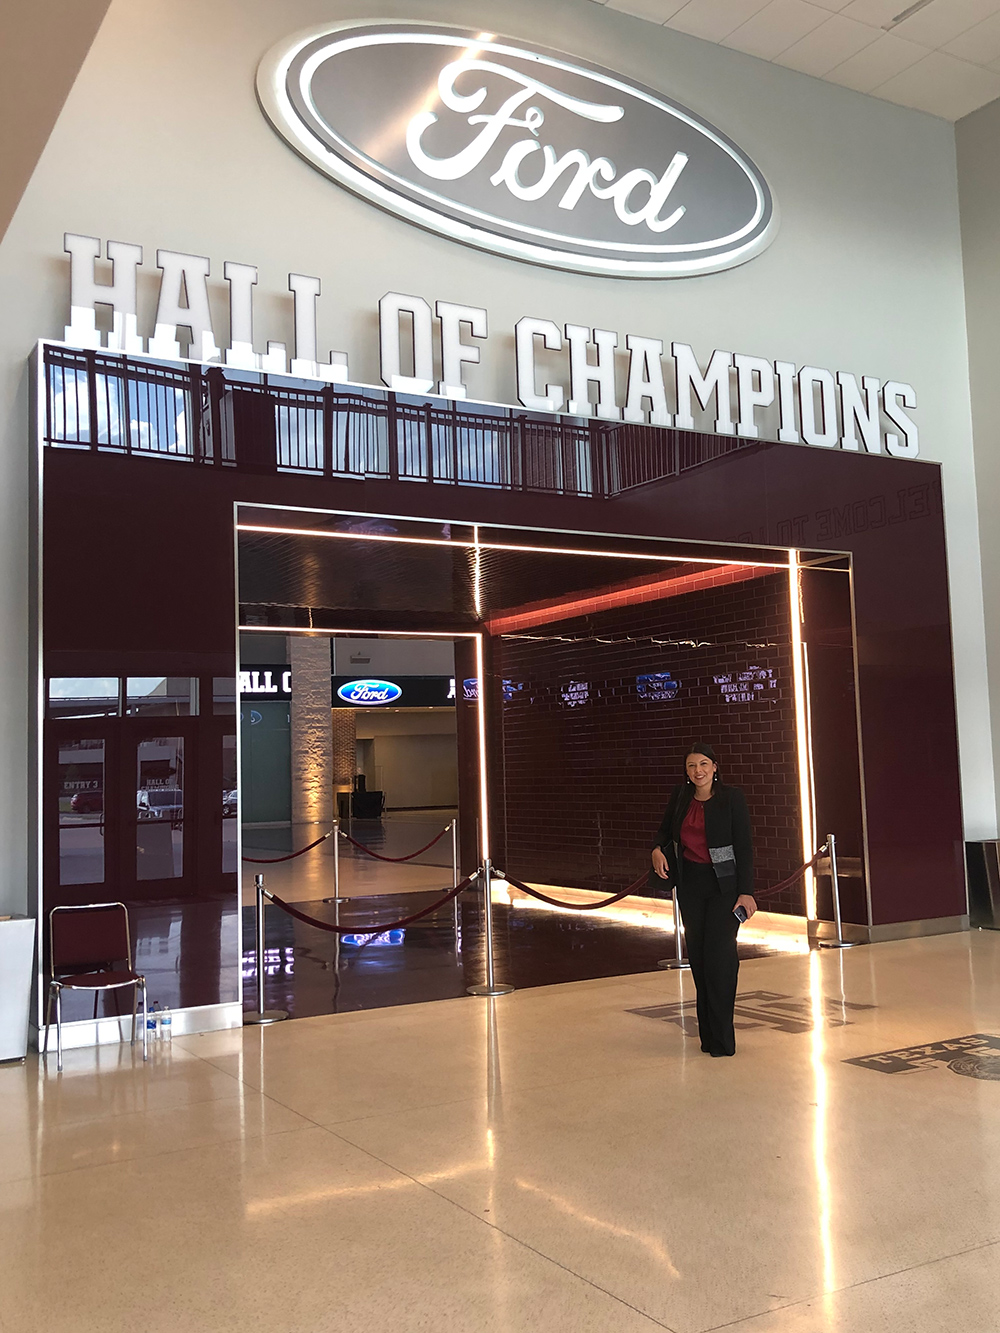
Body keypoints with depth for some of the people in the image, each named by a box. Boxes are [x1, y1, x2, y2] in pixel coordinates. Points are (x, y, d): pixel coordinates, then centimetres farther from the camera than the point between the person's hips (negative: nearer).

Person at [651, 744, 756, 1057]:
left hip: (724, 884, -4)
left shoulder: (732, 798, -8)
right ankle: (708, 1034, 17)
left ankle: (721, 1038, 1)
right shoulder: (679, 797, 4)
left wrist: (745, 891, -14)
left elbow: (744, 847, -8)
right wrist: (657, 849, -4)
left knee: (719, 955, -9)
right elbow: (665, 830, 19)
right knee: (698, 956, 6)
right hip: (690, 884, 4)